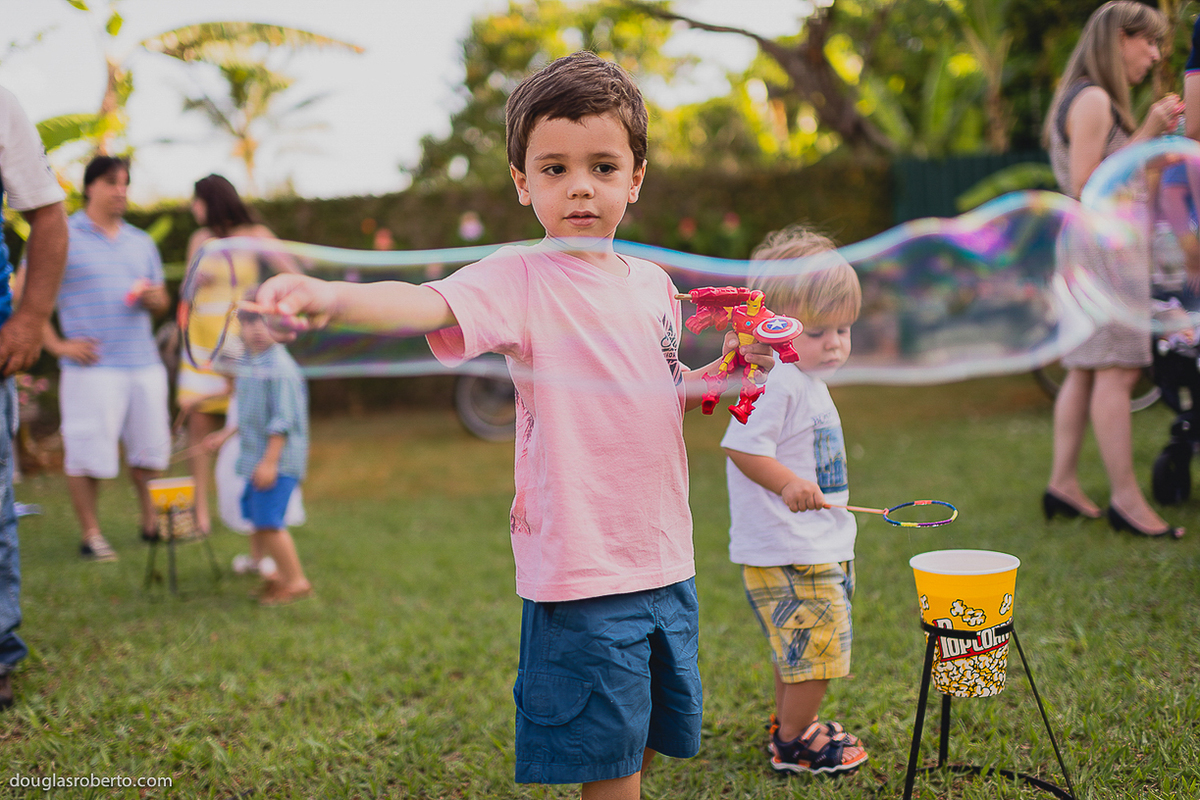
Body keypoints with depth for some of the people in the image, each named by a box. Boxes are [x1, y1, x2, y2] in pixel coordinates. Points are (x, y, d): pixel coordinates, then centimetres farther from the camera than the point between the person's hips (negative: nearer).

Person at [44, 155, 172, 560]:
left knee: (150, 449, 8)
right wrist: (57, 344, -9)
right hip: (92, 367, -5)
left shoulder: (141, 242, 18)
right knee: (87, 453, -4)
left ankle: (151, 522, 23)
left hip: (144, 363, 5)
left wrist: (153, 297, -2)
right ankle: (91, 535, 7)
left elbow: (161, 302, 22)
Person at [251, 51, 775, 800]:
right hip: (580, 571, -6)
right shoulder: (521, 278, -12)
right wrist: (332, 297, -51)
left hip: (665, 561, 7)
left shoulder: (654, 283, 8)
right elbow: (429, 304, -32)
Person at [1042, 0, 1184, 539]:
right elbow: (1085, 186, -17)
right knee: (1117, 369, -11)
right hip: (1101, 242, -11)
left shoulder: (1093, 100, 21)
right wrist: (1147, 135, -14)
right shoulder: (1093, 99, -11)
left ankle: (1062, 484, 13)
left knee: (1085, 370, 10)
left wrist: (1152, 133, 14)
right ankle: (1125, 498, -9)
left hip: (1100, 244, 11)